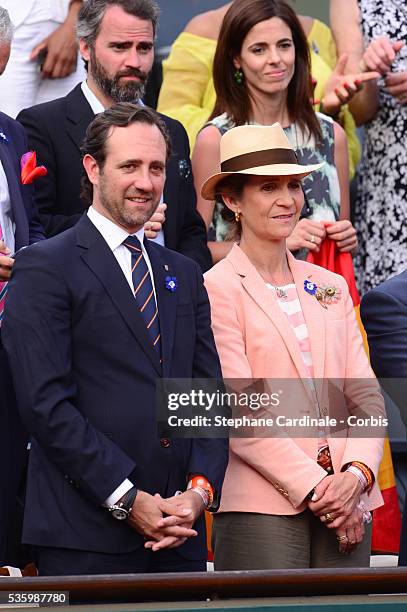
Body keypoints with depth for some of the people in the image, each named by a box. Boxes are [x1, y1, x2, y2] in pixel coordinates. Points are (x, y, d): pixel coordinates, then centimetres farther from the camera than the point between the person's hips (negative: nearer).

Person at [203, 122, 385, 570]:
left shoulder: (330, 288, 17)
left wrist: (357, 474, -7)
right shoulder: (217, 289, -2)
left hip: (348, 507, 5)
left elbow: (366, 397, 11)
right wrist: (314, 488, -12)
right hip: (262, 508, -5)